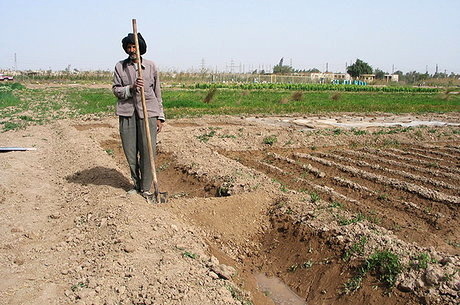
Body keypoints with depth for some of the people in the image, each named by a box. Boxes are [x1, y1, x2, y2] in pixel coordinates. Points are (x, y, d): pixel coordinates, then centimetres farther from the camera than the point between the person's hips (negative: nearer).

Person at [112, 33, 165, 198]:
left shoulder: (151, 66, 7)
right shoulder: (120, 66, 8)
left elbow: (157, 92, 9)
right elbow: (116, 90, 6)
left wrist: (160, 116, 7)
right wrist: (131, 88, -15)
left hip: (148, 112, -1)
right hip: (127, 113, 1)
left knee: (148, 151, -4)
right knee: (130, 152, 5)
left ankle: (146, 188, 8)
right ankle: (136, 184, 23)